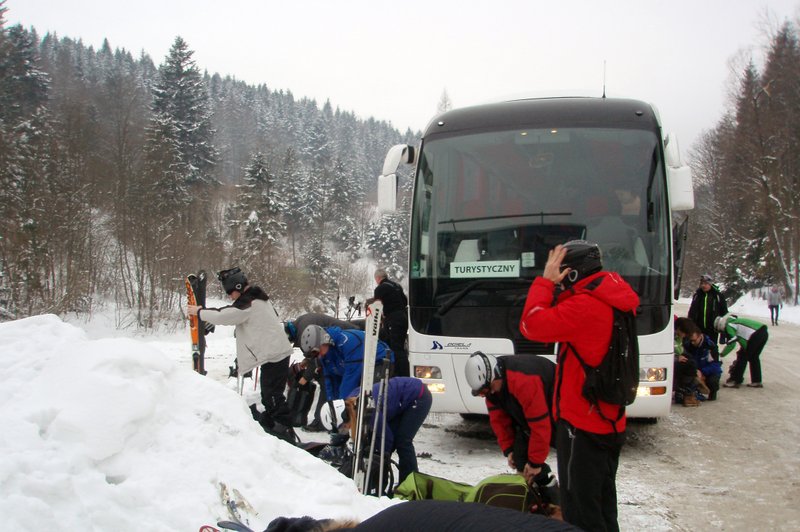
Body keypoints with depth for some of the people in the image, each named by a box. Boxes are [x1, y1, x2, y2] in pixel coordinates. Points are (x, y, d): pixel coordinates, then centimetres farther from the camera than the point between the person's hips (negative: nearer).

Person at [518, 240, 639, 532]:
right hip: (609, 422, 10)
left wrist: (545, 281, -14)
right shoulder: (612, 301, 7)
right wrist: (551, 285, -1)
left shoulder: (585, 306, -23)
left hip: (583, 425, -10)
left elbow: (532, 326, -24)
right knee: (602, 506, 22)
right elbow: (558, 322, 12)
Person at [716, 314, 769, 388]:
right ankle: (757, 381, 26)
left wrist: (722, 354, 7)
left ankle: (735, 381, 6)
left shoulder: (729, 326, 0)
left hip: (756, 335, -10)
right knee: (754, 357, 21)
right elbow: (743, 340, 34)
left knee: (742, 357, 1)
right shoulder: (735, 321, 28)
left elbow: (732, 343, -5)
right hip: (764, 332, 10)